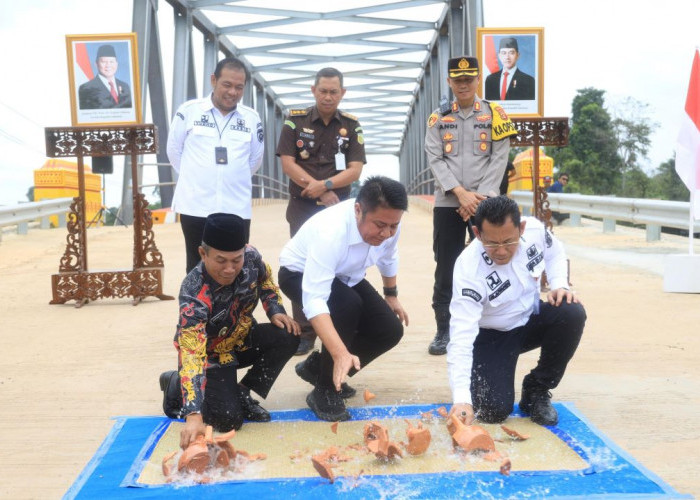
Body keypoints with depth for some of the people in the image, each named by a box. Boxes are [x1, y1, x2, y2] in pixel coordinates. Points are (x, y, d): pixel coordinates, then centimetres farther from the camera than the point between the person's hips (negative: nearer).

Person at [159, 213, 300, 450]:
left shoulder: (250, 256, -22)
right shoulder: (194, 295, -38)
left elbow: (264, 279, 6)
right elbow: (192, 355, -44)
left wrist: (276, 311, -10)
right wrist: (194, 415, -52)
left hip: (241, 339, 5)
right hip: (210, 352, -5)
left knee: (287, 337, -22)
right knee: (229, 419, -20)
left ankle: (243, 392, 0)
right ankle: (176, 385, 10)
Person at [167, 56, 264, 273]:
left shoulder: (251, 118, 3)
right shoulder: (189, 110, -2)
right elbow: (174, 151, 6)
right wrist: (194, 178, 10)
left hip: (237, 208, 1)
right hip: (195, 207, -1)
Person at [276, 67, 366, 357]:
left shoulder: (351, 126, 4)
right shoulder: (295, 121, 1)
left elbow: (355, 170, -4)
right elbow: (288, 164, -6)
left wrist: (324, 184, -19)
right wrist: (320, 191, -11)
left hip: (339, 208, 1)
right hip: (302, 207, -1)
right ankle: (304, 333, 8)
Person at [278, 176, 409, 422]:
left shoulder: (388, 222, -22)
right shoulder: (330, 232, -41)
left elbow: (388, 257, 3)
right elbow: (314, 300, -47)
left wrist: (391, 295, 15)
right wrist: (341, 354, -55)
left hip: (344, 277, 6)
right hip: (300, 274, -6)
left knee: (390, 331, -8)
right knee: (347, 305, -35)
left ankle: (318, 366, 13)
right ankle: (324, 391, -16)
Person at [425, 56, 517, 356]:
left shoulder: (495, 115, 5)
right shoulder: (438, 119, 9)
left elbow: (499, 159, -2)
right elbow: (435, 160, -1)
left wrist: (478, 197, -12)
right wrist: (461, 193, -14)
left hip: (485, 203, -1)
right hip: (447, 204, 1)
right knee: (446, 269, 4)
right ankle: (444, 331, 12)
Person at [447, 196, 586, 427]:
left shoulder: (534, 229, -19)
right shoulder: (469, 269, -32)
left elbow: (555, 253, 7)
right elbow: (461, 336, -36)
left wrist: (559, 284, -14)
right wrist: (462, 398, -45)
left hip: (531, 319, 4)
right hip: (491, 336, -4)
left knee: (572, 313, -27)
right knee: (494, 409, -21)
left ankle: (536, 392, -5)